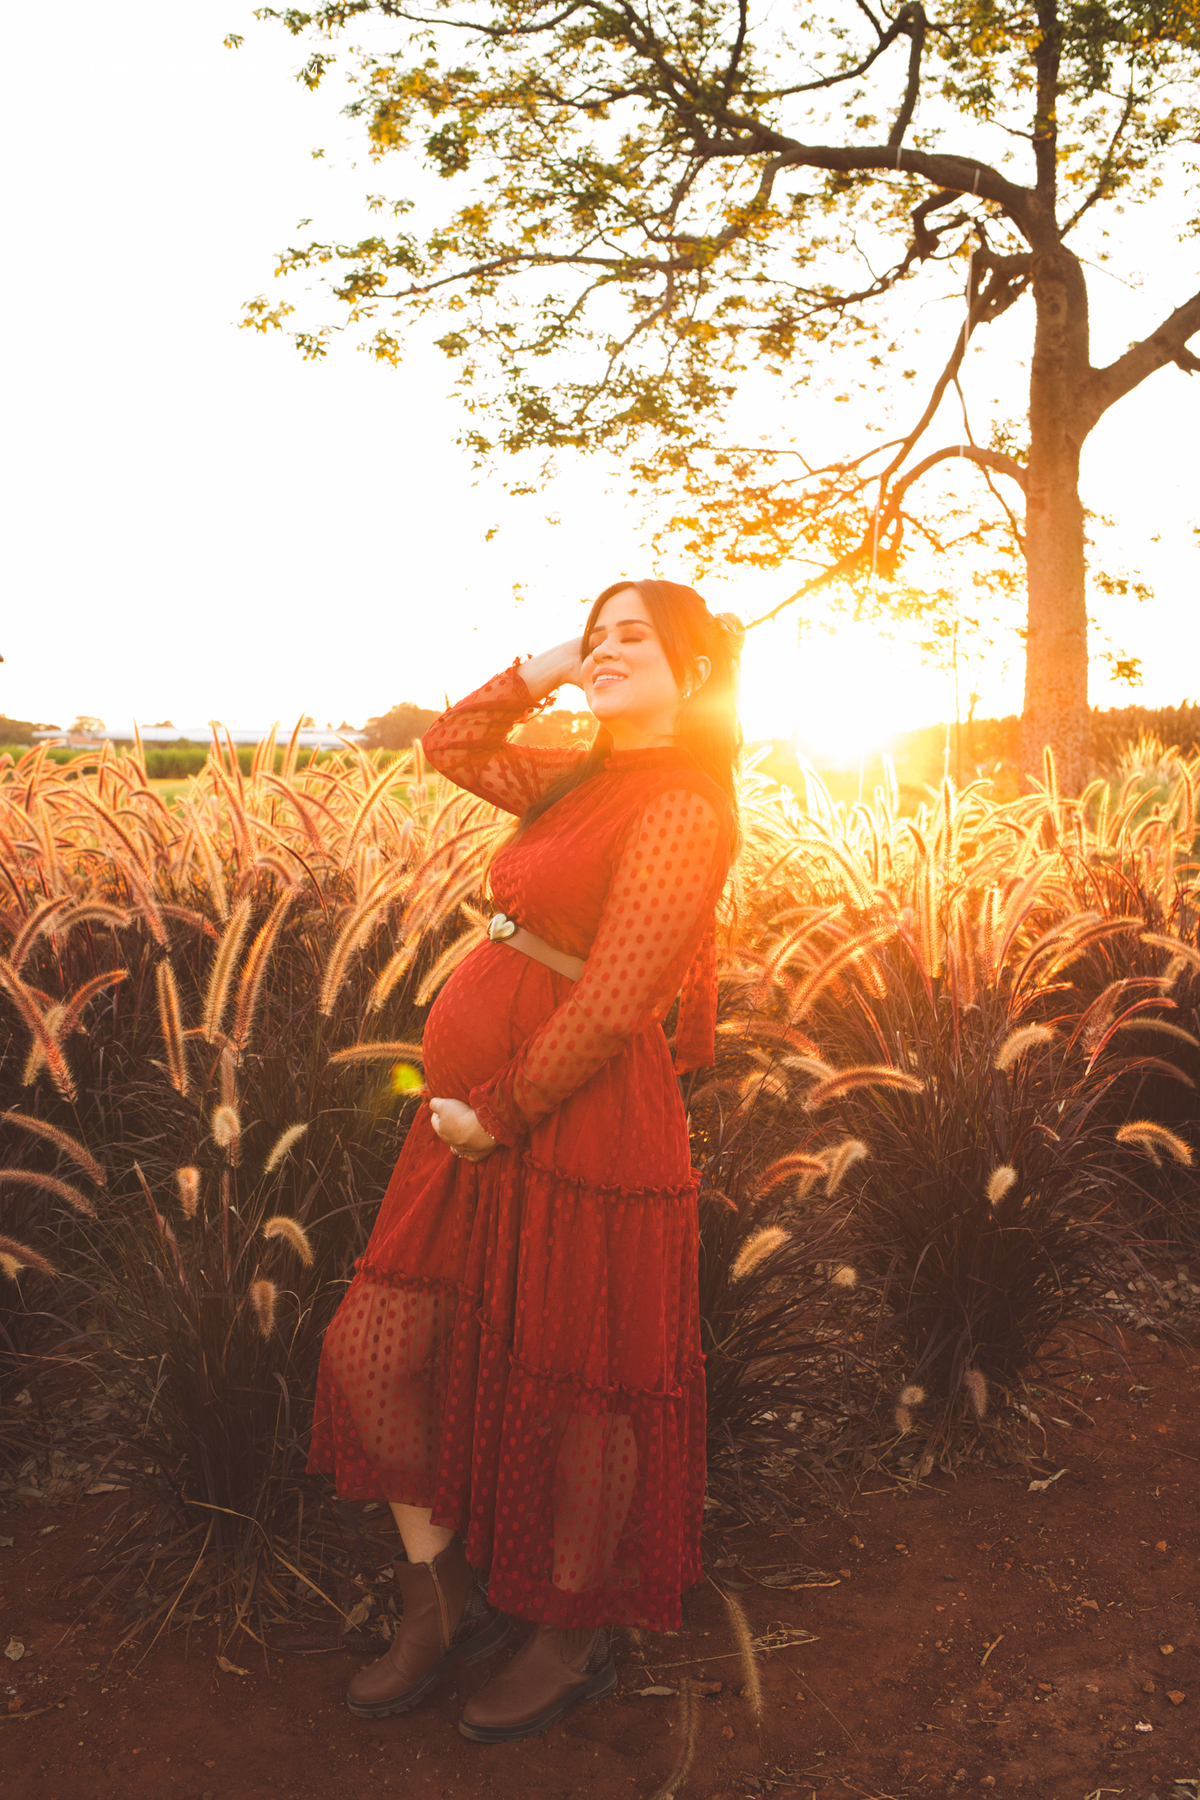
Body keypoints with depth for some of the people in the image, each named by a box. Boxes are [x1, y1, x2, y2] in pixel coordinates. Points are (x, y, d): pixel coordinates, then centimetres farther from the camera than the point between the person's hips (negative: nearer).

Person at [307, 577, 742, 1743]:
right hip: (483, 1117, 9)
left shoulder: (680, 806, -17)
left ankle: (573, 1644, 34)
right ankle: (448, 1598, 31)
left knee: (574, 1392, 9)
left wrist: (494, 1113, -14)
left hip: (579, 1129, -9)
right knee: (371, 1348, 11)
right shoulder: (582, 776, 10)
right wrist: (538, 675, 9)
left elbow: (609, 1006, -20)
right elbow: (449, 747, 22)